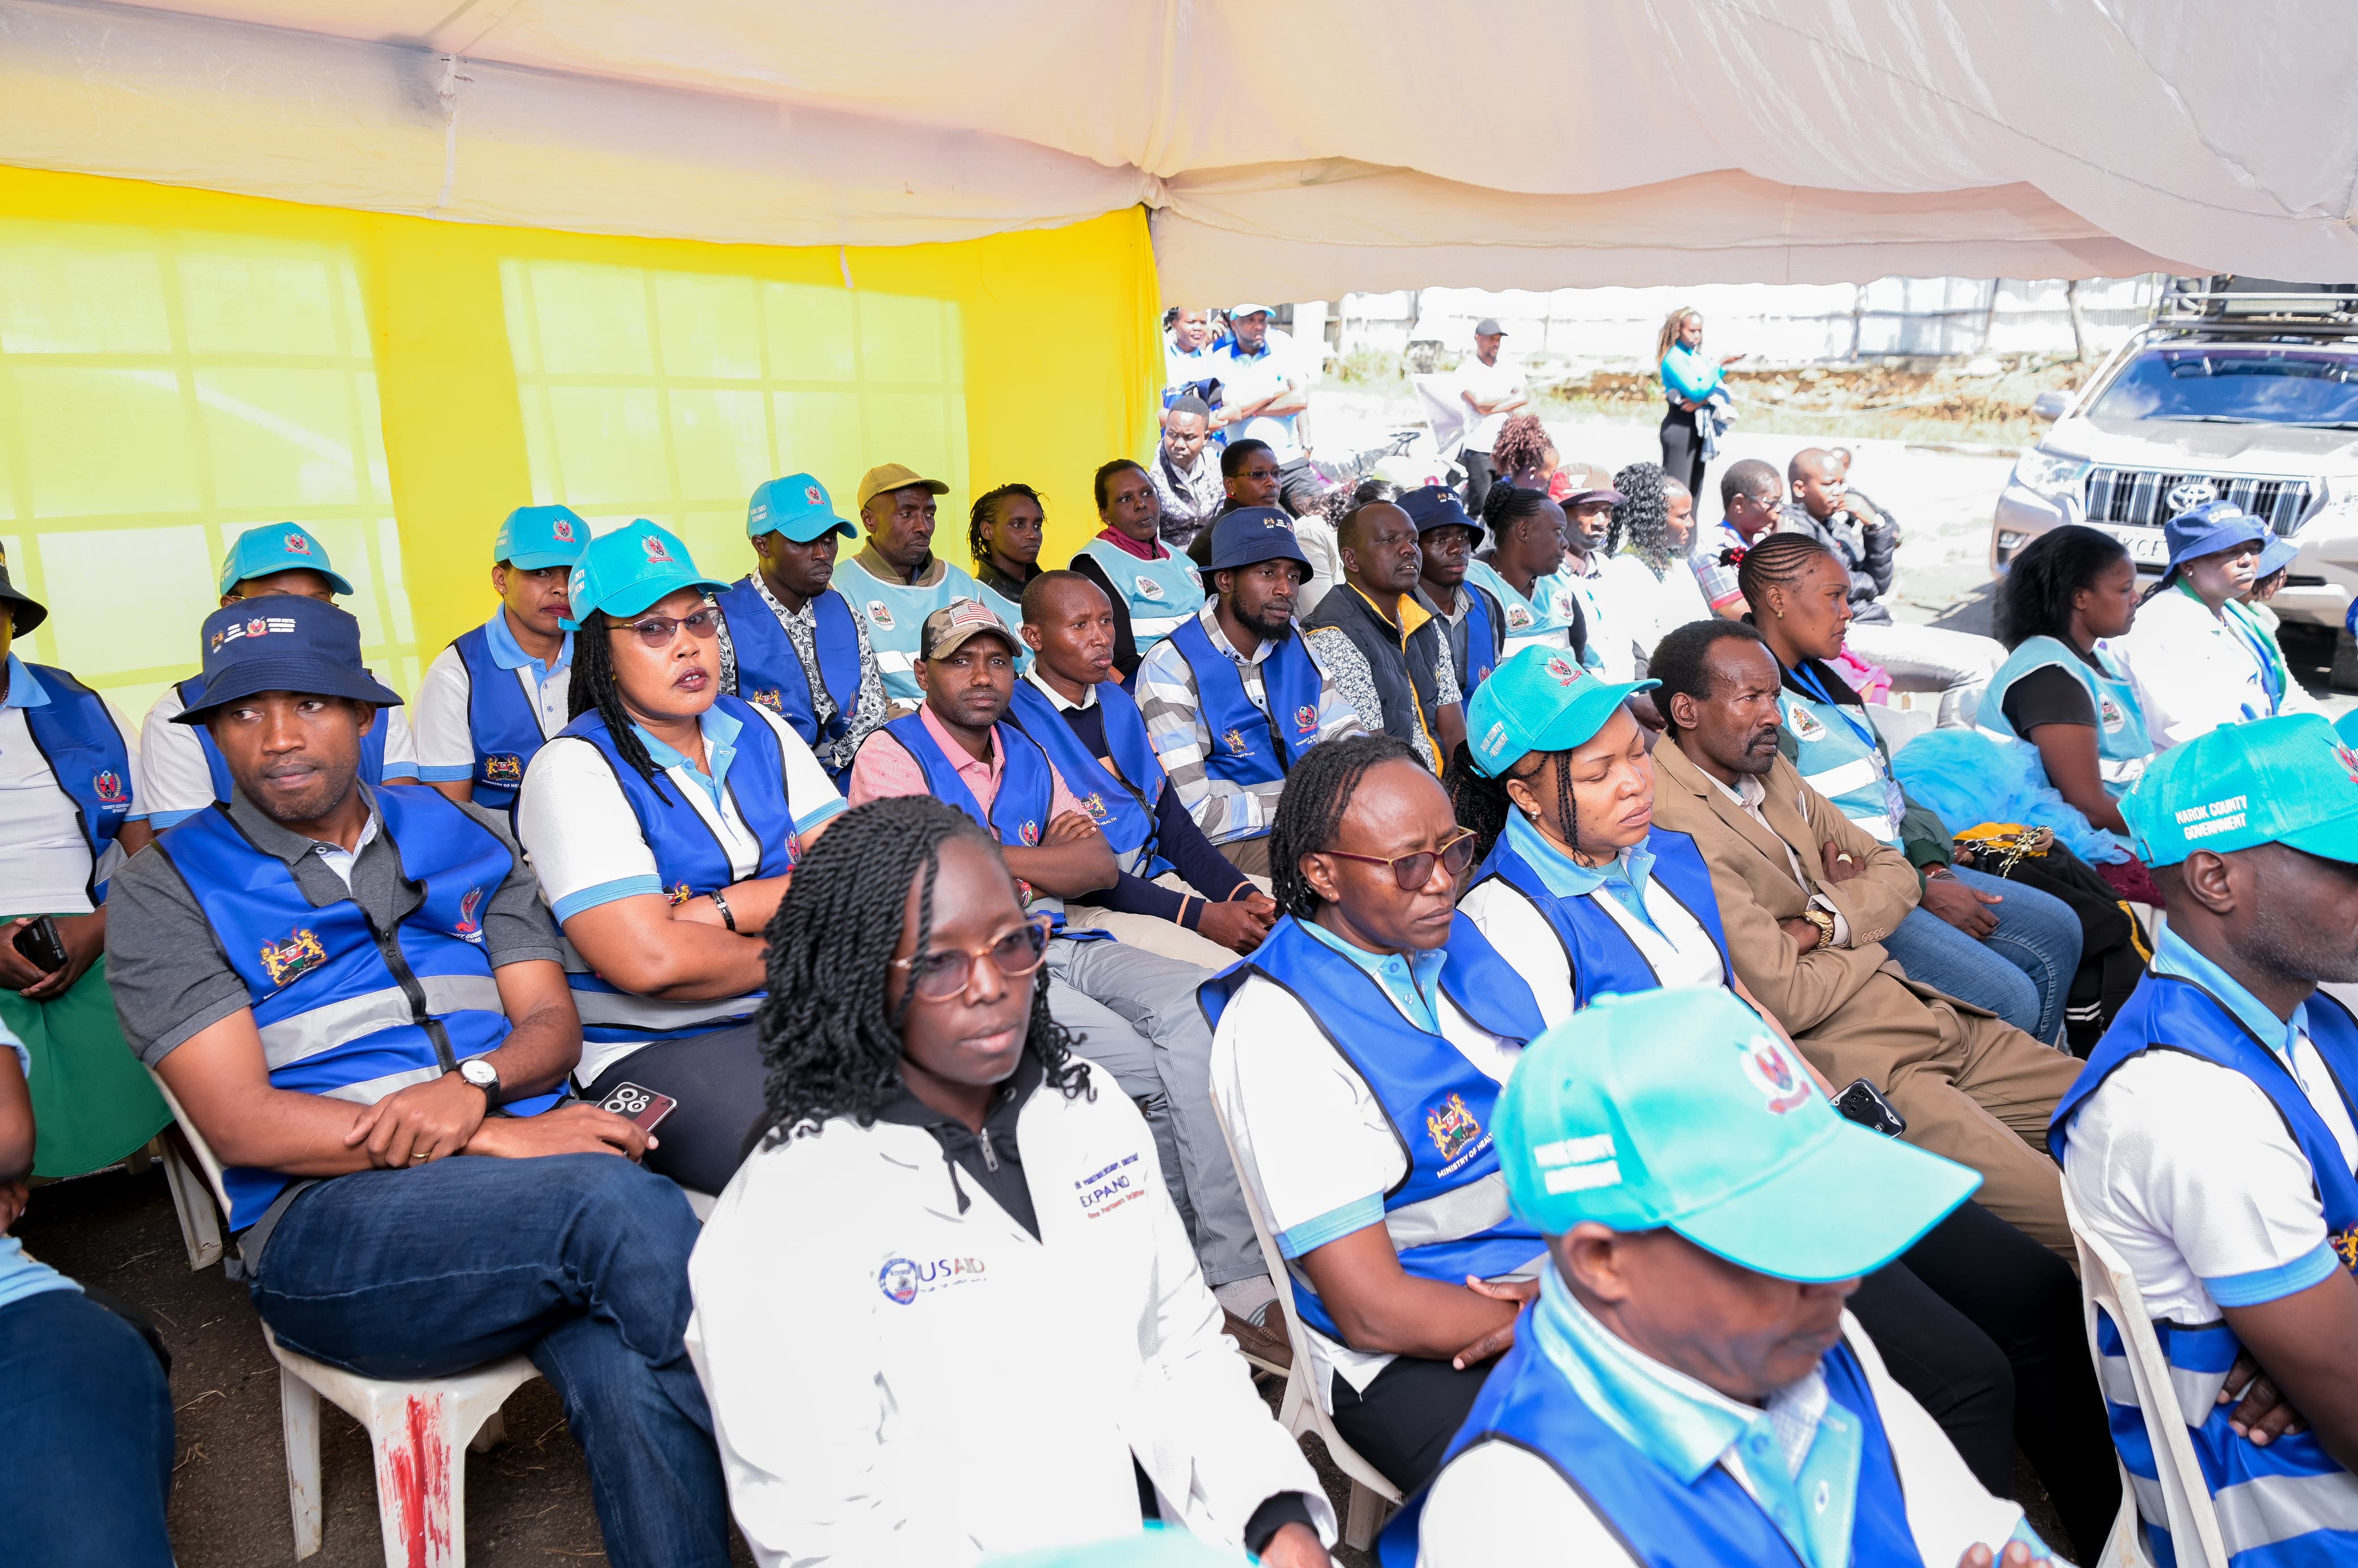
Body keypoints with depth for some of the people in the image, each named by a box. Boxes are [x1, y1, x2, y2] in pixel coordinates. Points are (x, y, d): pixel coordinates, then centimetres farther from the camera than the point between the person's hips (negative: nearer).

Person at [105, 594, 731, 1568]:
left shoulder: (462, 837, 18)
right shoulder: (168, 889, 8)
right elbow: (241, 1122, -4)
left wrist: (474, 1085, -13)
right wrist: (500, 1140, -15)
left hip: (529, 1161, 3)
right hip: (324, 1219, -2)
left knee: (634, 1381, -31)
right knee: (618, 1199, -33)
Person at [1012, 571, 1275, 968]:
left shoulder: (1118, 701, 14)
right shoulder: (1013, 721, -12)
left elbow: (1173, 821, 14)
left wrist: (1243, 892, -4)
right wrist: (1198, 916, -18)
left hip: (1161, 877, 8)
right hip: (1086, 904, -8)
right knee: (1225, 972, -29)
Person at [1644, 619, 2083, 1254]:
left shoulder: (1771, 772, 11)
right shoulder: (1674, 826, -21)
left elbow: (1895, 871, 15)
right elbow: (1787, 1000, -21)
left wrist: (1821, 923, -7)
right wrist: (1862, 935, -1)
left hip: (1931, 1017, 10)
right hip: (1852, 1063, -9)